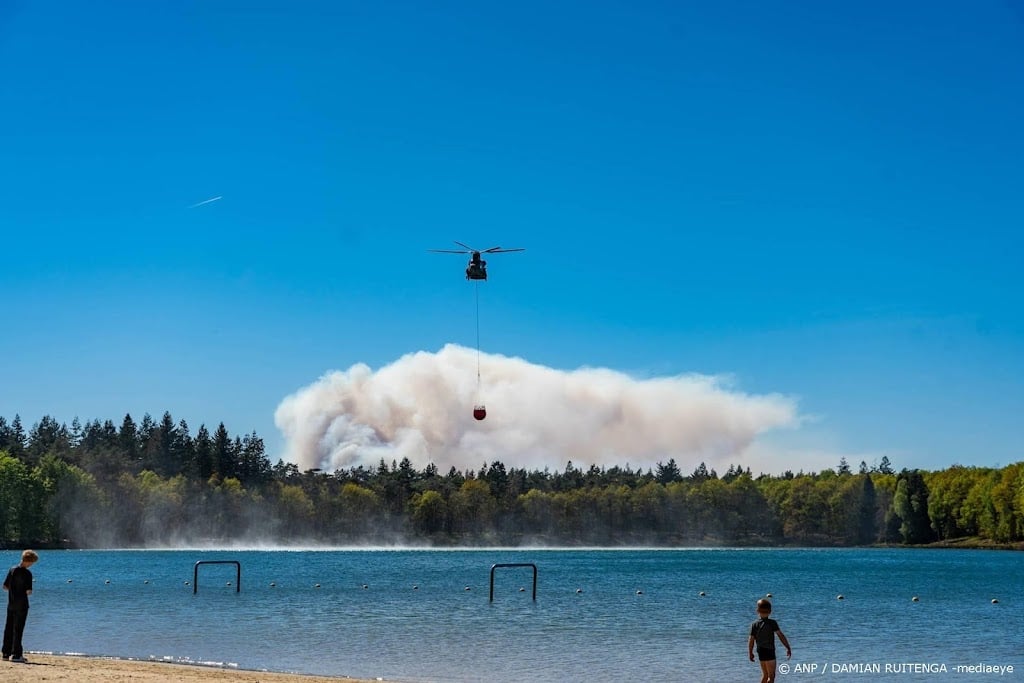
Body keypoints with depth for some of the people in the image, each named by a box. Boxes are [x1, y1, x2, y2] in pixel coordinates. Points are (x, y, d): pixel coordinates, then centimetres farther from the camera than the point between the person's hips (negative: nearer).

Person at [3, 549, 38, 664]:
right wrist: (29, 592, 3)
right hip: (22, 605, -6)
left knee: (8, 629, 11)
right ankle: (16, 655, 0)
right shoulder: (27, 573, -14)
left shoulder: (12, 570, 4)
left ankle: (6, 653, 16)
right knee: (18, 629, -1)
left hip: (11, 604, 6)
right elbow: (28, 591, -18)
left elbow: (5, 586, 7)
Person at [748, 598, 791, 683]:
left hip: (760, 652, 5)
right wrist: (788, 648, -7)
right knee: (771, 676, -2)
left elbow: (751, 640, 0)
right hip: (769, 652, -5)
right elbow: (781, 635, -13)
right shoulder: (772, 623, -11)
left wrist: (750, 653, 10)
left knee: (765, 675, 18)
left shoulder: (754, 624, 0)